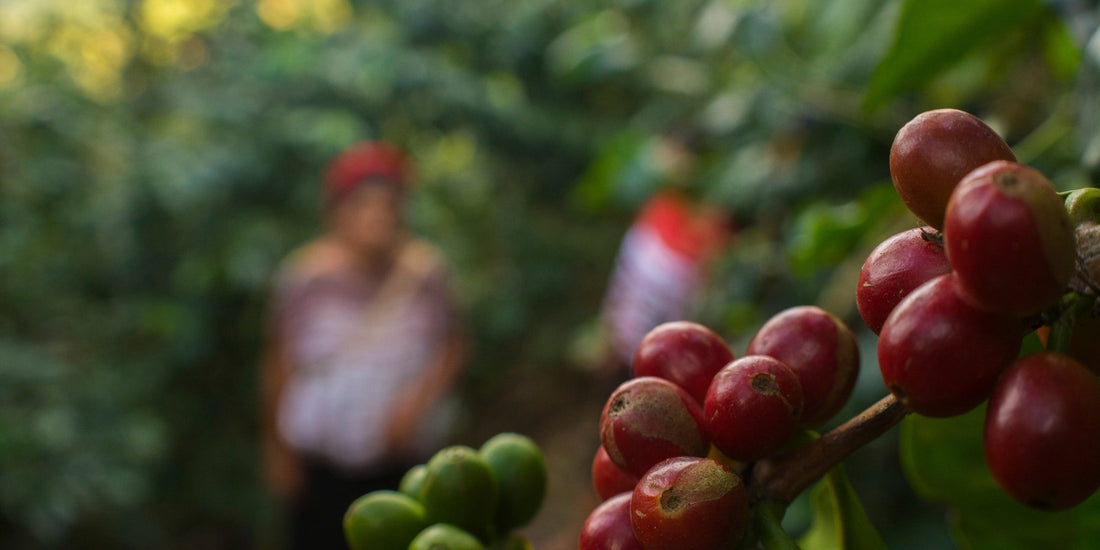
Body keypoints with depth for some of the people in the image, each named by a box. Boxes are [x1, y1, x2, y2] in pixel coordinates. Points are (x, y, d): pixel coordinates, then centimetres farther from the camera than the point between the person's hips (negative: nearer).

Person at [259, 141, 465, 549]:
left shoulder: (425, 270, -5)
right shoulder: (304, 275, -8)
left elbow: (452, 349, 2)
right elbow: (278, 366, 0)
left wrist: (418, 397, -15)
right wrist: (277, 449, 4)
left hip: (405, 459, 1)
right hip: (322, 462, -1)